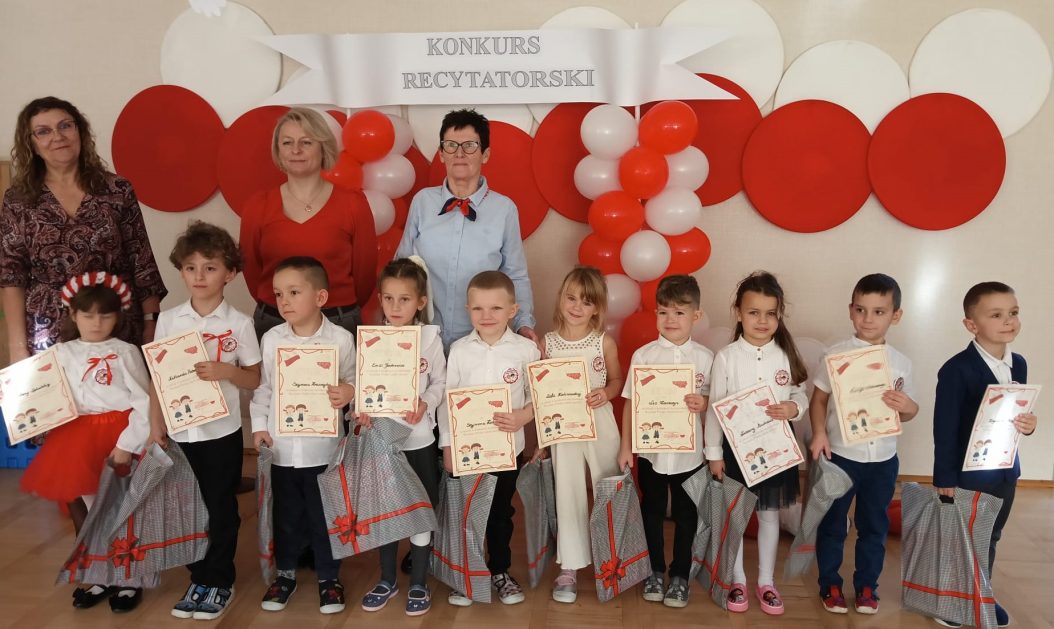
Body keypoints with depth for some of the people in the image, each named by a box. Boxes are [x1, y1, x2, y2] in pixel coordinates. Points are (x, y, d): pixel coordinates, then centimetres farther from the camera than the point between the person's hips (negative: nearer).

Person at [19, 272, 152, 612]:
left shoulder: (125, 352, -5)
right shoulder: (63, 354, 6)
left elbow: (143, 402, -9)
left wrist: (127, 445, -14)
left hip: (120, 434, -4)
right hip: (79, 437, 4)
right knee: (85, 508, 13)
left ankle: (129, 578, 20)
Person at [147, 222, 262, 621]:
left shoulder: (239, 324, -7)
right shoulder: (168, 320, 0)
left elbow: (254, 380, -2)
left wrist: (225, 371, -21)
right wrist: (155, 424, 0)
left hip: (221, 432, -3)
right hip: (179, 432, 3)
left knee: (221, 509, 8)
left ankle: (220, 582, 24)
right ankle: (198, 579, 30)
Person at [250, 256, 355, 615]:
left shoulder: (341, 338, -9)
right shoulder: (271, 339, -1)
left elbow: (353, 381, -4)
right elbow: (262, 387, 6)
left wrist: (348, 393, -25)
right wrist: (259, 425, 0)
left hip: (323, 447, -2)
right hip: (281, 446, 3)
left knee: (324, 515, 10)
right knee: (286, 515, 17)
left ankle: (329, 576, 28)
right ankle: (285, 572, 36)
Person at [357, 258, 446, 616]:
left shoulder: (430, 338, -6)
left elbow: (440, 382, -5)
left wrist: (426, 403, -23)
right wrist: (361, 407, -19)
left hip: (419, 438, -2)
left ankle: (419, 584, 23)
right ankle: (387, 580, 31)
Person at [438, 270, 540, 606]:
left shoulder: (526, 349, -7)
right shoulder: (459, 350, -4)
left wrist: (523, 417, -21)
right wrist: (447, 445, -3)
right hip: (465, 447, 0)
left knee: (501, 511, 15)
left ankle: (500, 571, 34)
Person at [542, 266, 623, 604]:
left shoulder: (605, 342, -5)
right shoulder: (548, 343, -4)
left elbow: (617, 380, 6)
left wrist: (606, 393, -14)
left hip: (599, 423, 0)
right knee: (568, 494, 6)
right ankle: (569, 567, 16)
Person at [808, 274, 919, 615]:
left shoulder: (901, 362, 0)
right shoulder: (837, 354, -8)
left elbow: (907, 410, 9)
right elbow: (818, 399, -4)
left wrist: (907, 406, -14)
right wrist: (819, 433, -19)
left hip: (883, 459, 3)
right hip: (840, 455, -2)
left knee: (874, 525, 16)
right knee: (832, 524, 11)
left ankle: (867, 585, 33)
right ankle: (830, 585, 28)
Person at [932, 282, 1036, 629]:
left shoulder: (1018, 365, 2)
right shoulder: (957, 369, -20)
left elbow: (1017, 413, 13)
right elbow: (945, 428, -19)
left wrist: (1028, 425, -10)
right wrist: (944, 477, -18)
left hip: (1006, 470, 7)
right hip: (967, 472, -7)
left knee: (990, 538, 21)